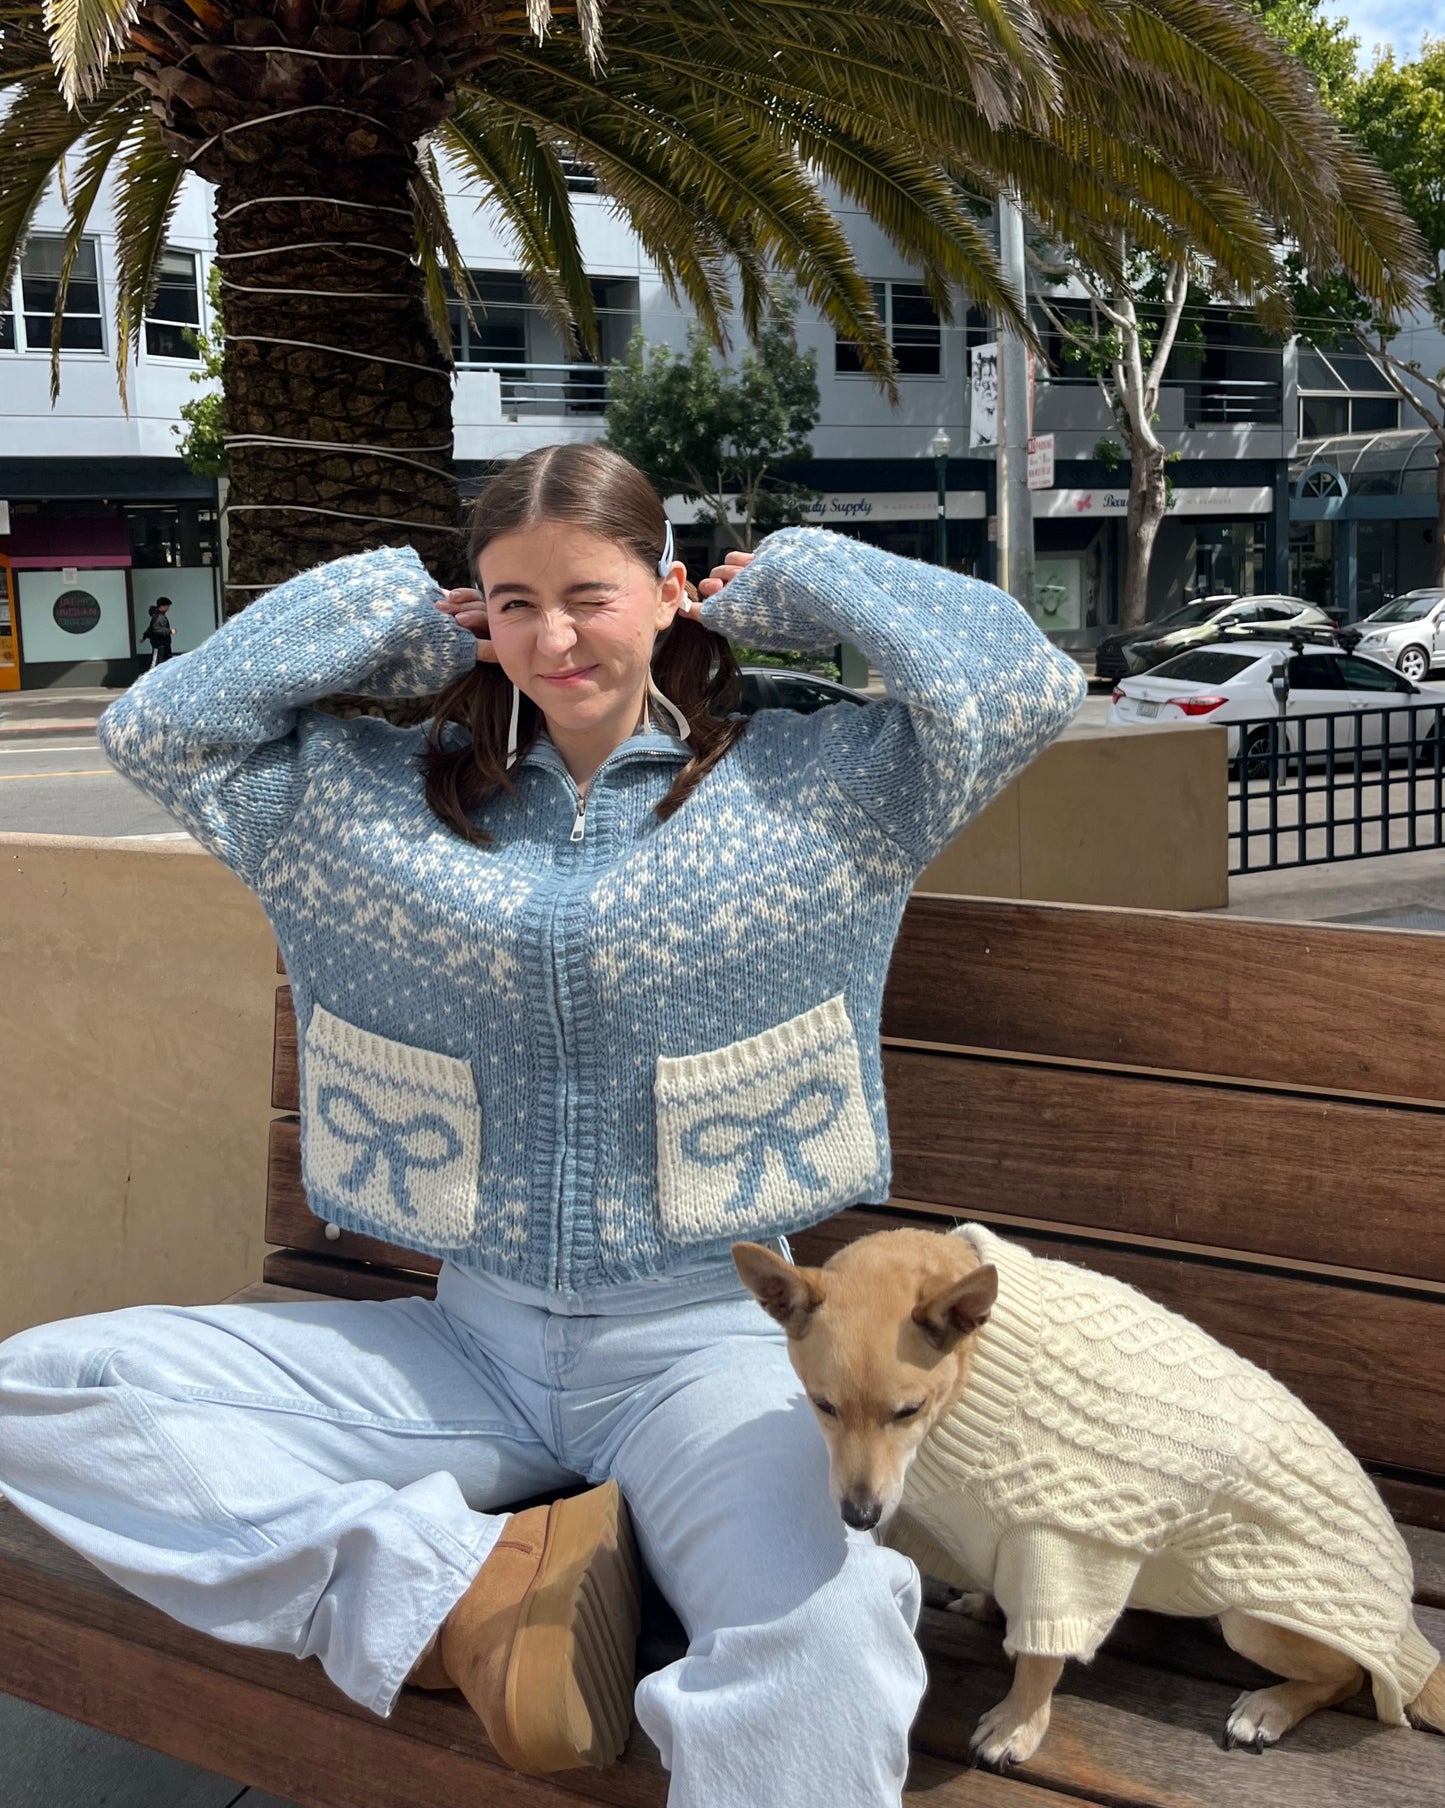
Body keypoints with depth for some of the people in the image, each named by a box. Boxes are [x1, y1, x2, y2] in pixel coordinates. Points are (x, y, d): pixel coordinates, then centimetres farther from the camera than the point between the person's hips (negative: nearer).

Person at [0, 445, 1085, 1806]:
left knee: (827, 1662, -36)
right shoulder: (381, 799, 10)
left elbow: (1022, 687, -9)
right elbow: (154, 729, 7)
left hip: (700, 1342, -4)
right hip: (470, 1345, 4)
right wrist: (391, 614, 8)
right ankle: (459, 1581, -16)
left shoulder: (805, 786, 2)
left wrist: (786, 582, 3)